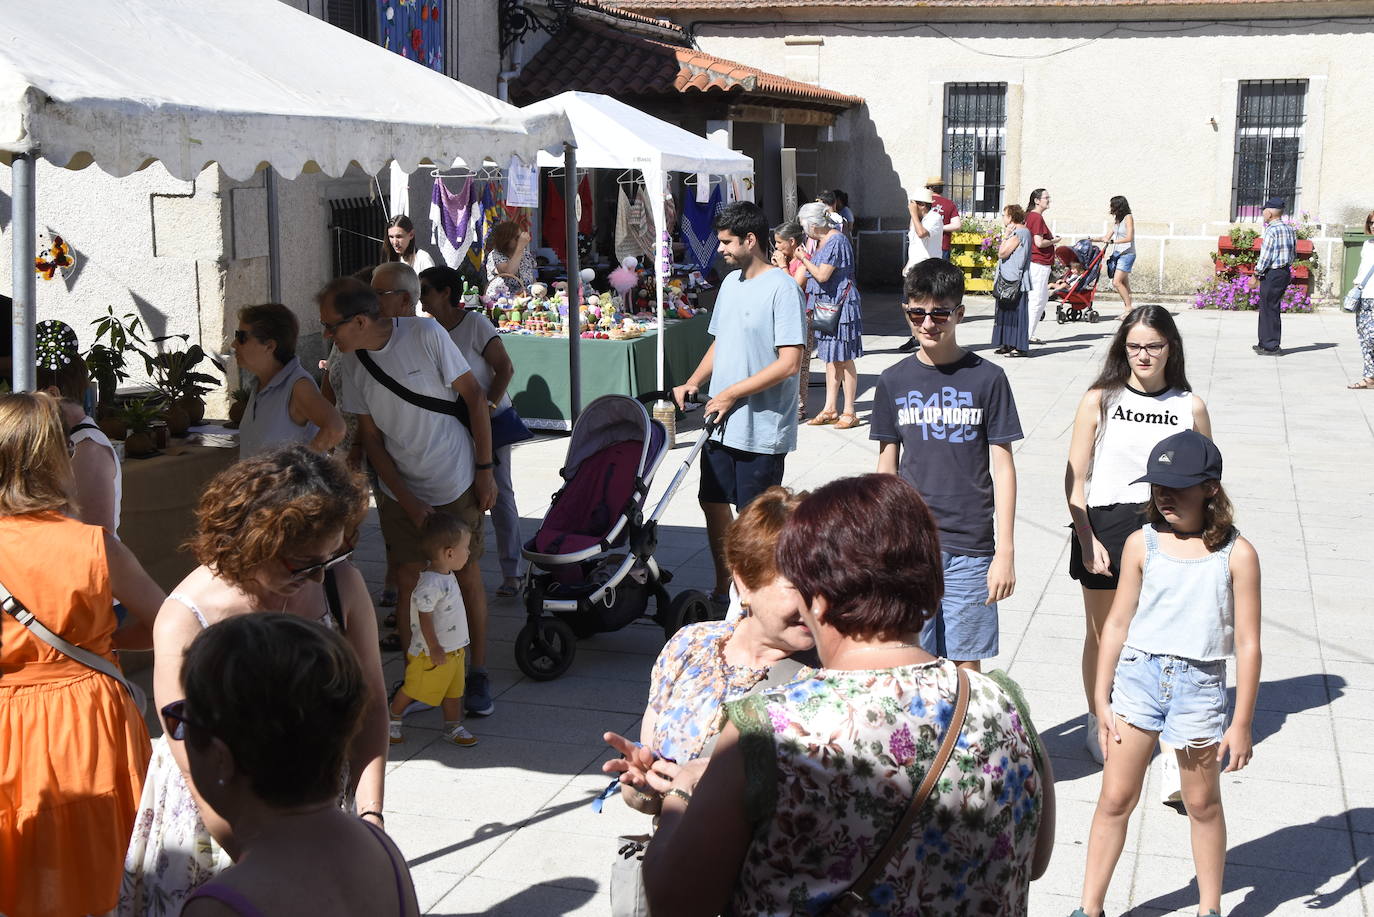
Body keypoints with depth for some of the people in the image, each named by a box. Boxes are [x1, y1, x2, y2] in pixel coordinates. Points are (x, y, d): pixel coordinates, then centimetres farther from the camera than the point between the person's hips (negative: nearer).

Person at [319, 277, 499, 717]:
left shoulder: (426, 334, -16)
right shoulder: (352, 365, -4)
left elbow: (474, 397, -10)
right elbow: (371, 439, 1)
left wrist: (485, 469, -9)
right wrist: (408, 502, -7)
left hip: (457, 484, -3)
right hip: (401, 492, 3)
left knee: (467, 574, 4)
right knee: (409, 580, 0)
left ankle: (478, 673, 17)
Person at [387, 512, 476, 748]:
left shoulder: (446, 575, 2)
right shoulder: (430, 584, -30)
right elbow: (424, 617, -26)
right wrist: (434, 648, -21)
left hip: (453, 648, 8)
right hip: (431, 652, -8)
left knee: (454, 690, 15)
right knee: (413, 688, 11)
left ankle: (453, 727, 27)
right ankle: (393, 720, 31)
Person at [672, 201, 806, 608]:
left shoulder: (782, 288, -15)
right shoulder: (731, 282, 12)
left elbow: (789, 362, -21)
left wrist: (732, 394, -19)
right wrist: (693, 382, 6)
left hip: (762, 428, -8)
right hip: (722, 422, 8)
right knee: (713, 501, 15)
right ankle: (724, 589, 31)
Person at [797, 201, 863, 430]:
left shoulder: (836, 241, -18)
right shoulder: (822, 240, 10)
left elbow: (822, 275, -21)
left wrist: (804, 259, -9)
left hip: (840, 304, -9)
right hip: (825, 304, 9)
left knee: (843, 359, -2)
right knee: (831, 358, 13)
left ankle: (849, 413, 5)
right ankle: (830, 409, 20)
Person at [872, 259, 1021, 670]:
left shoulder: (987, 379, -3)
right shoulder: (894, 382, 4)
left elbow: (1003, 467, -2)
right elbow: (887, 467, 10)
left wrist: (1005, 551, -6)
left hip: (970, 549, -2)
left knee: (966, 664, 5)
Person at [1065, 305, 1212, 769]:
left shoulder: (1190, 407, 2)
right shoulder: (1100, 399, -2)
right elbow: (1075, 478, -2)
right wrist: (1087, 540, -10)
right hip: (1105, 526, 0)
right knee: (1102, 635, 13)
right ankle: (1098, 725, 33)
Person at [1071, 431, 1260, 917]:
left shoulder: (1237, 554, -8)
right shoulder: (1142, 543, -3)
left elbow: (1247, 644, -5)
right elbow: (1117, 624, 3)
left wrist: (1241, 723, -5)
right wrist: (1102, 701, 3)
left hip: (1200, 683, -1)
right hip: (1138, 675, 1)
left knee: (1202, 804, 13)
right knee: (1115, 799, 6)